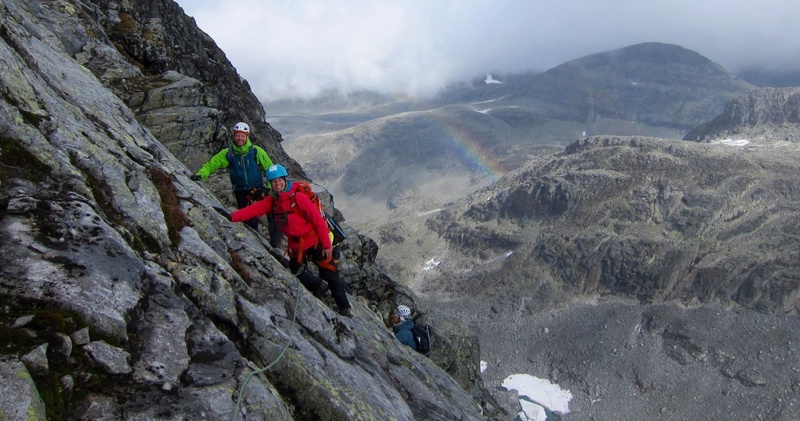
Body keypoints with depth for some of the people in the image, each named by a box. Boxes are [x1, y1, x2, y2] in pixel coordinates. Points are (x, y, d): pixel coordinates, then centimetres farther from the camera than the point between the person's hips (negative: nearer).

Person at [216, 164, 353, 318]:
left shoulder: (298, 198, -21)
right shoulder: (272, 201, -1)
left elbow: (318, 220, -21)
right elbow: (254, 209, -13)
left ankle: (344, 308, 19)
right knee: (296, 270, 17)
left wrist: (327, 245, -19)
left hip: (317, 242, -6)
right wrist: (231, 217, -29)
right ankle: (319, 286, 42)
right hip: (297, 245, 7)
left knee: (331, 276, 1)